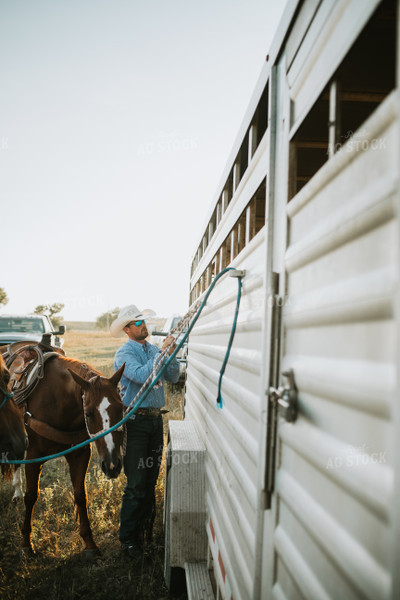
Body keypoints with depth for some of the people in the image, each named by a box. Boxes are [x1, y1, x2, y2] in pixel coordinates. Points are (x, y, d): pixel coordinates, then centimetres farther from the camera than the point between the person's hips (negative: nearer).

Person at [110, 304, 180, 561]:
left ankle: (145, 528, 30)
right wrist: (162, 352, -21)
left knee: (151, 479, 14)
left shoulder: (155, 350, 11)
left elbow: (173, 377, 7)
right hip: (136, 421, -6)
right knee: (136, 484, -4)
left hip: (155, 419, 6)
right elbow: (142, 376, -23)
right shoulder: (124, 353, -7)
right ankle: (128, 538, 8)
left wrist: (172, 355, -8)